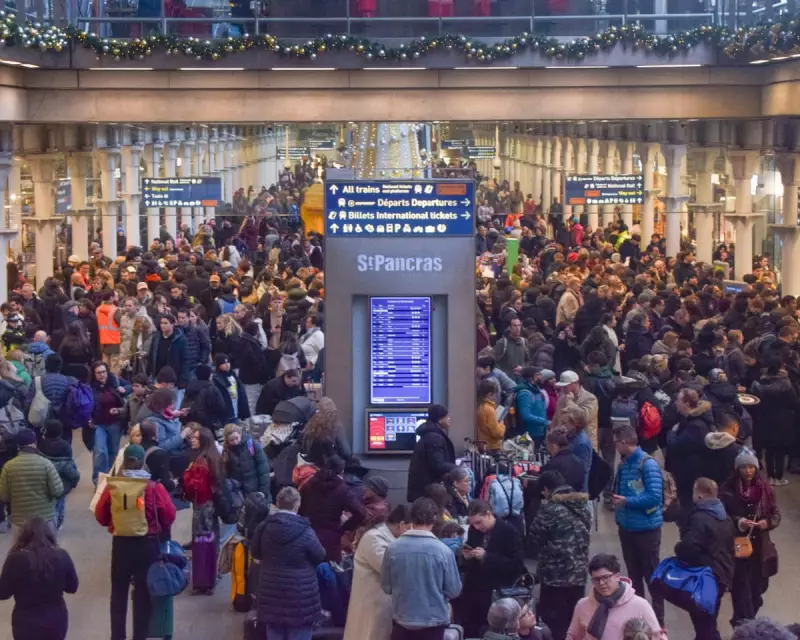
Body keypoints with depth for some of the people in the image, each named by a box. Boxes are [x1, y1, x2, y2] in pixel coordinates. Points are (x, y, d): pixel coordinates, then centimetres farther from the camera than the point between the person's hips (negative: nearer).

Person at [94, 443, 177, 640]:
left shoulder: (112, 487, -10)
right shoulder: (154, 488, -15)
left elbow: (100, 516, 1)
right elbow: (169, 516, -7)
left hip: (120, 543, 1)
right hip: (147, 544, -1)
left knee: (119, 591, 16)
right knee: (143, 592, 10)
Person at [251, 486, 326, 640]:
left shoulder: (264, 527, -3)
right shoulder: (304, 531, -17)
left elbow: (255, 553, 13)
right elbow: (320, 556, -3)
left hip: (271, 592, 4)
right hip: (300, 595, -4)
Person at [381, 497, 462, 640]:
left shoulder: (393, 549, -9)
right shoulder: (443, 551, -14)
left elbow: (386, 586, 2)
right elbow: (454, 590, -6)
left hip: (402, 621, 2)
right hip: (433, 621, -2)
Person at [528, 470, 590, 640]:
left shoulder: (550, 508, -12)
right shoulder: (582, 504, 8)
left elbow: (534, 538, -5)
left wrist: (542, 555, 14)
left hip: (555, 574, -6)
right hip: (579, 573, 7)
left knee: (554, 622, 1)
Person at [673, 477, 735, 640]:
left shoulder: (699, 518, -21)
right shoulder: (724, 517, 11)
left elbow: (688, 548, -29)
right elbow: (729, 548, 18)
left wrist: (677, 548, -7)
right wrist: (727, 572, 24)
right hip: (720, 576, 10)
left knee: (705, 626, -3)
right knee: (708, 623, 20)